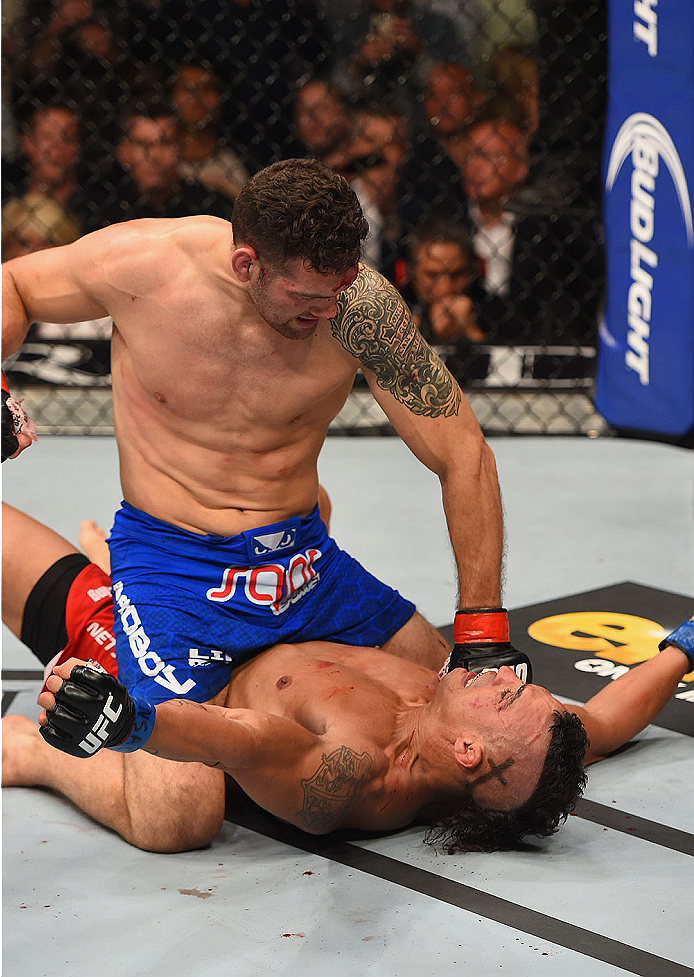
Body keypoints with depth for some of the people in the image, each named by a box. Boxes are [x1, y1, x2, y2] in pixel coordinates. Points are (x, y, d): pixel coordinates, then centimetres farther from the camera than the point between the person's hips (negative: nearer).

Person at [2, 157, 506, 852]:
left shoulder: (358, 303, -15)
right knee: (179, 819, -23)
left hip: (302, 557, 4)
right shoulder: (144, 262, -17)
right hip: (171, 560, -4)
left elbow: (463, 456, -9)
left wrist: (483, 631, -14)